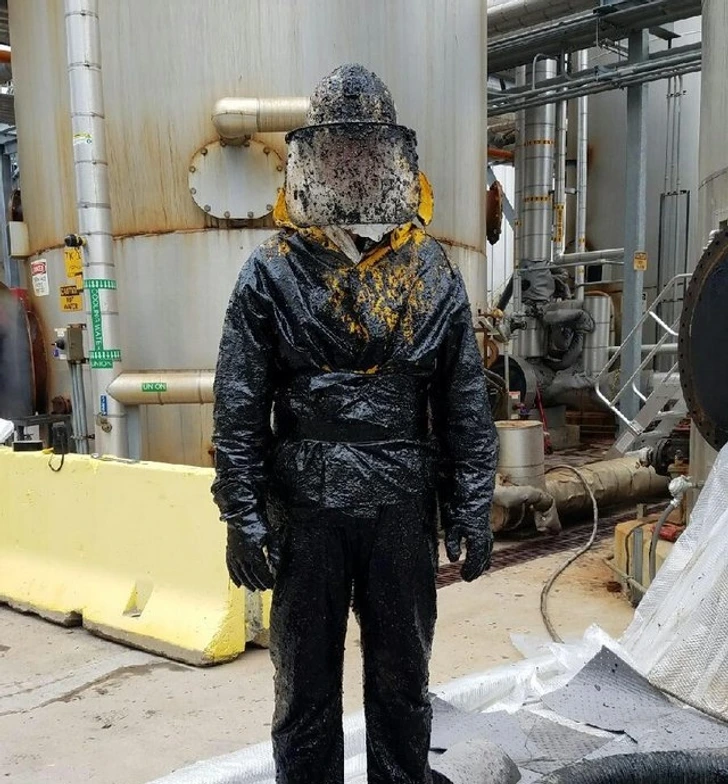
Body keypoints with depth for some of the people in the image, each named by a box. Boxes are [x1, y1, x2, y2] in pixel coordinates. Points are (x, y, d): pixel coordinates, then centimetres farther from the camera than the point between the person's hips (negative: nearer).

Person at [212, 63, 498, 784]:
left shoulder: (433, 273, 3)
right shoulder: (273, 273, -1)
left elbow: (467, 406, 3)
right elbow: (239, 409, -4)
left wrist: (472, 512, 0)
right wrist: (243, 517, -8)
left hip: (404, 509, 2)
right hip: (304, 511, -1)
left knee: (402, 680, 17)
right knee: (305, 684, 13)